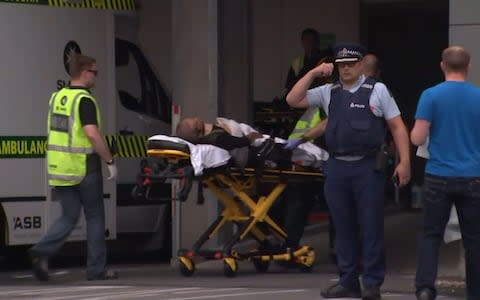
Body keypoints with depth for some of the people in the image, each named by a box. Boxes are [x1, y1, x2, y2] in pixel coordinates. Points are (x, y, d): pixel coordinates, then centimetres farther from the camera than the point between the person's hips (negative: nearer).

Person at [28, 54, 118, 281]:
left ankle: (42, 252, -11)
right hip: (84, 168, -7)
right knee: (94, 217, 6)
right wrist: (110, 161, -16)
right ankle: (96, 269, 10)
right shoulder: (85, 100, -13)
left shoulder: (57, 97, 11)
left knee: (69, 216, 11)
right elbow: (92, 134, -25)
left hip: (59, 168, 7)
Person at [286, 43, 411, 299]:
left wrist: (404, 161, -6)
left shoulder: (376, 90, 3)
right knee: (343, 228, 8)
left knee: (371, 227, -2)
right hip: (337, 167, 4)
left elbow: (397, 127, 3)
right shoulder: (328, 92, 12)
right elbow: (293, 100, 9)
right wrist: (313, 73, 1)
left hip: (367, 167, -4)